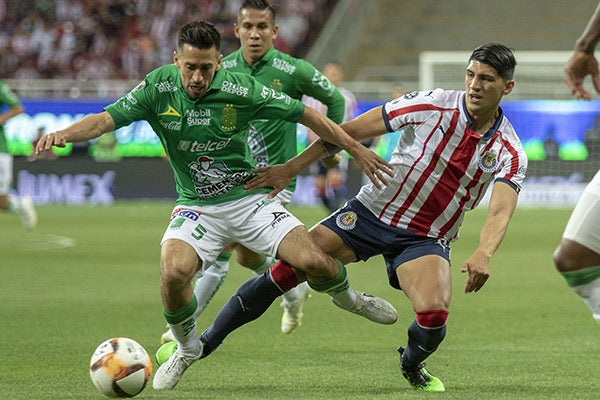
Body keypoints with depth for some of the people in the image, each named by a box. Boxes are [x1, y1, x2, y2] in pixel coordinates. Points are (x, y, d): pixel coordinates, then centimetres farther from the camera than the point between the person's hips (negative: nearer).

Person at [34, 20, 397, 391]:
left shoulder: (241, 89, -16)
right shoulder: (158, 88, -12)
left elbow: (307, 115, -5)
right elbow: (106, 119, -17)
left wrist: (356, 148, 1)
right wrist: (64, 133, -37)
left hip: (250, 198, -1)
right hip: (196, 206, 1)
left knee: (316, 262, -18)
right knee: (174, 272, -28)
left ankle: (346, 297, 22)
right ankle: (187, 348, 3)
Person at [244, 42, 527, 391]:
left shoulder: (509, 152, -10)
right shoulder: (433, 105, -12)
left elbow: (501, 211, -26)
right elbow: (351, 130, -7)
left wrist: (482, 255, -48)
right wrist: (291, 168, -9)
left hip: (426, 239, 0)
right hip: (373, 211, 0)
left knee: (434, 313, -26)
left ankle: (411, 364, 12)